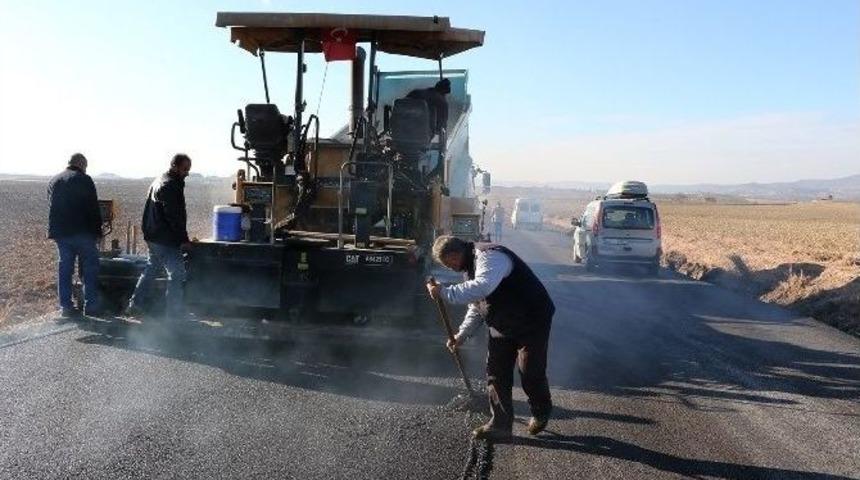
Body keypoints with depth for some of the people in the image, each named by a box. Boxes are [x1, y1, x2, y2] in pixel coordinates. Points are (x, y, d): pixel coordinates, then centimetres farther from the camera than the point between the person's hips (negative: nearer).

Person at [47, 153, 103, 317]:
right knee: (90, 269, 1)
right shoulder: (84, 180, -6)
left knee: (64, 269, 9)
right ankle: (91, 305, 0)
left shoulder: (54, 181, 15)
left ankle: (66, 306, 9)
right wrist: (97, 230, -2)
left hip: (60, 232, 6)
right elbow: (94, 208, -8)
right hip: (82, 232, -6)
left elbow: (52, 207, 20)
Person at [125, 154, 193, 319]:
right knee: (177, 274, -5)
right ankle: (175, 313, -3)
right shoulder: (171, 185, -17)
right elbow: (174, 217, -22)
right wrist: (184, 239, -17)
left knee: (151, 271, 20)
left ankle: (134, 306, 26)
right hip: (167, 240, -10)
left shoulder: (158, 182, 17)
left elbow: (148, 212, 23)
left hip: (153, 237, 10)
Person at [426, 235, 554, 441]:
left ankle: (541, 415, 26)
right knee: (496, 375, 5)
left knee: (531, 374, -1)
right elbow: (476, 304, 18)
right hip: (503, 325, 10)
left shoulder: (489, 256, -24)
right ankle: (500, 426, 13)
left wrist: (445, 293, -39)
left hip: (532, 322, -9)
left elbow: (482, 287, -45)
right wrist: (462, 335, 9)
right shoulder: (472, 265, 9)